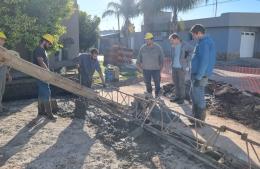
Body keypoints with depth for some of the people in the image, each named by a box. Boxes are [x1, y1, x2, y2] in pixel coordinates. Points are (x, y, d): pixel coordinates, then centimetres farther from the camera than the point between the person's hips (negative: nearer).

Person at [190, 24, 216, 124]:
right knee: (194, 95, 21)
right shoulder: (207, 41, 14)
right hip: (197, 74, 10)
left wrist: (198, 77, -23)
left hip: (199, 75, -10)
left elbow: (204, 62, -25)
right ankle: (195, 116, 34)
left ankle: (200, 121, 13)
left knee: (199, 98, 0)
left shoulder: (203, 43, -18)